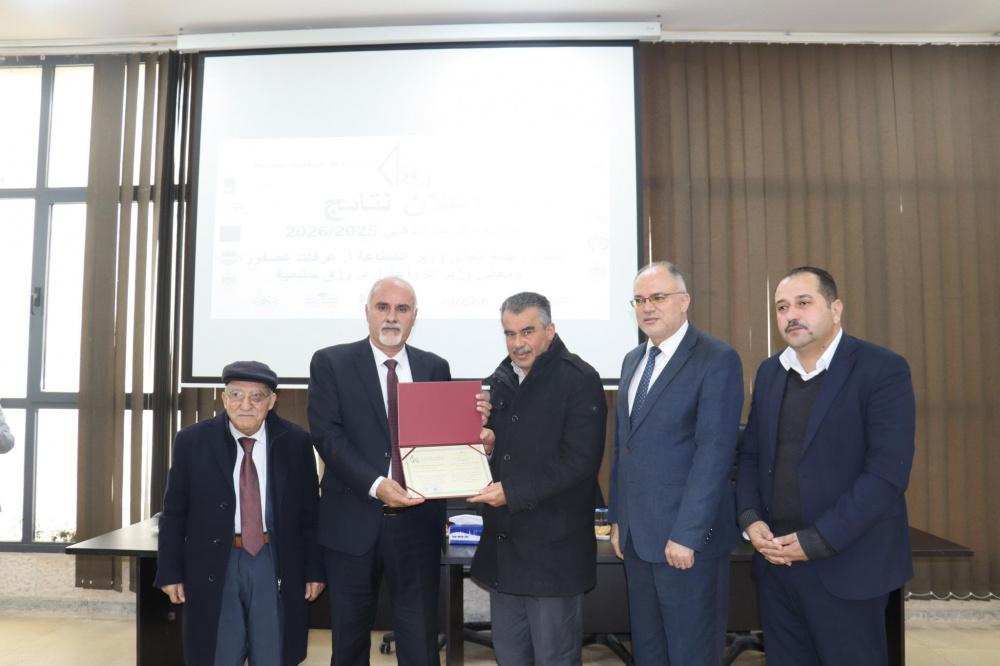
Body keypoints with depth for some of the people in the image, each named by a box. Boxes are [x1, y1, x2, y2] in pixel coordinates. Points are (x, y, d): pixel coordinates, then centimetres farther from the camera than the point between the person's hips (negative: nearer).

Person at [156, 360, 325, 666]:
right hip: (214, 564, 0)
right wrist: (171, 572, 1)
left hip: (276, 563, 0)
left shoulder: (296, 442, -3)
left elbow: (309, 512, 2)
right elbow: (174, 513, 3)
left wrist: (314, 569, 1)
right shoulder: (192, 441, -3)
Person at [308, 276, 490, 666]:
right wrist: (375, 484, -21)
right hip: (353, 521, -1)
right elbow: (326, 434, -10)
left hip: (418, 521, 2)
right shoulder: (330, 363, -1)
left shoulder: (435, 368, 8)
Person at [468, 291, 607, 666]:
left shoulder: (579, 380, -11)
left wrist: (513, 492, -21)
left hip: (553, 550, -7)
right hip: (502, 546, 7)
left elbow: (580, 461, -18)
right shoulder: (501, 381, 11)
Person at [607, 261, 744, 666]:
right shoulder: (633, 360, 13)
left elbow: (715, 452, -16)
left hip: (687, 539, -7)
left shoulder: (717, 360, -10)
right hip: (636, 535, 7)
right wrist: (617, 518, 11)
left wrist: (686, 534, -18)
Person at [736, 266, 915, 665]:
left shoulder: (882, 370, -9)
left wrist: (818, 541, -18)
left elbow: (887, 472, -16)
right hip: (776, 560, 5)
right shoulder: (769, 372, 9)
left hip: (846, 565, -5)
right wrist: (750, 519, -4)